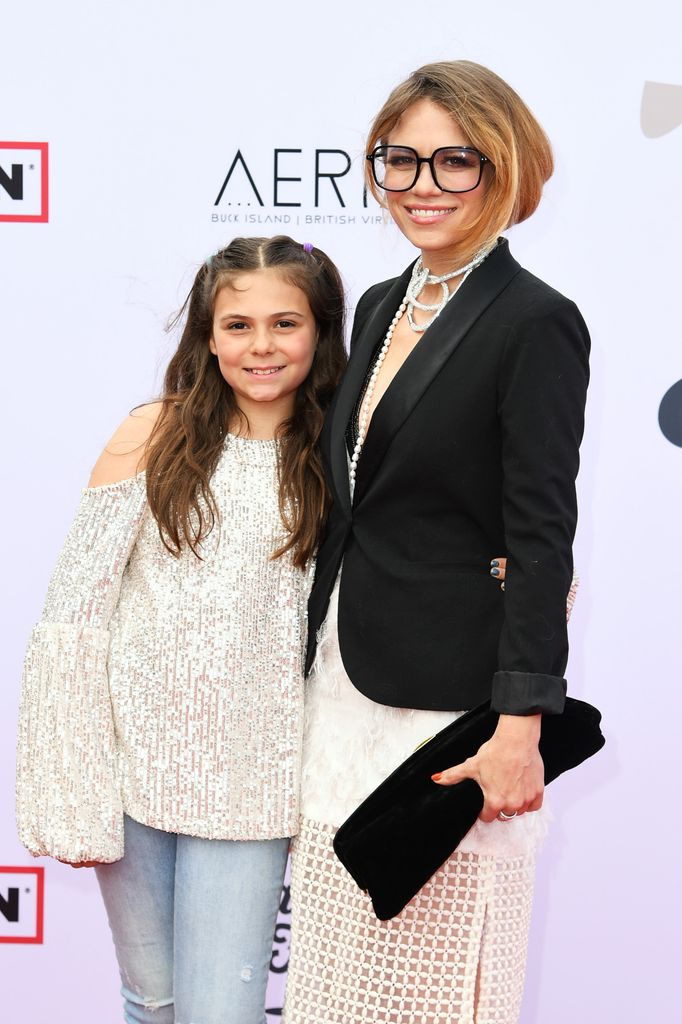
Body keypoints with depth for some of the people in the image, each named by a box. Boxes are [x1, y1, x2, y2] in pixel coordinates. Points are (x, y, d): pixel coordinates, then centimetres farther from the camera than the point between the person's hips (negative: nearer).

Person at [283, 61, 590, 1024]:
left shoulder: (536, 322, -12)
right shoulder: (380, 304, 11)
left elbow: (542, 537, -16)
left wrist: (521, 727, -20)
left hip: (450, 700, -7)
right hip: (344, 688, 7)